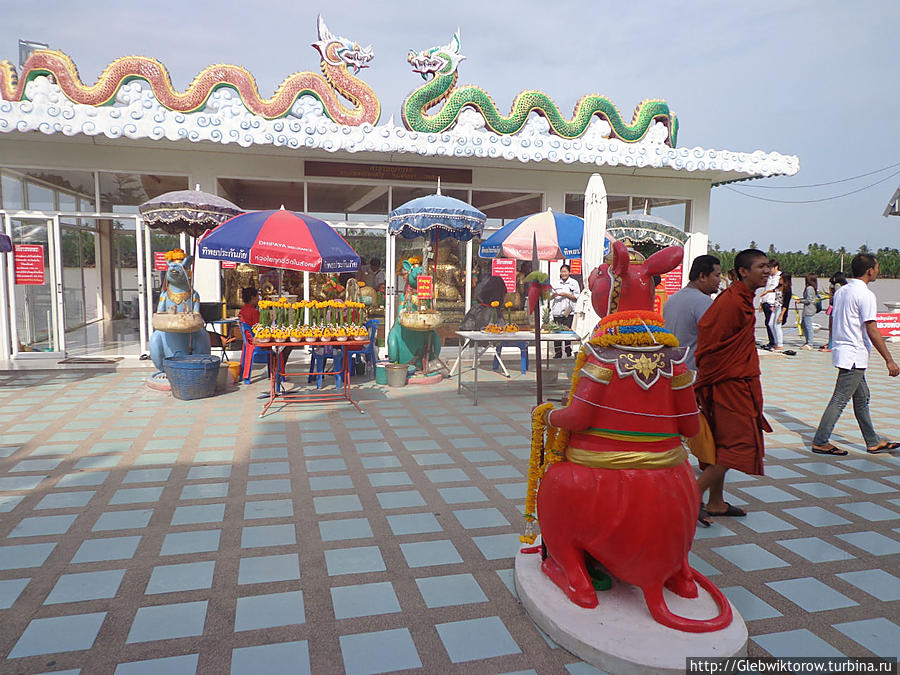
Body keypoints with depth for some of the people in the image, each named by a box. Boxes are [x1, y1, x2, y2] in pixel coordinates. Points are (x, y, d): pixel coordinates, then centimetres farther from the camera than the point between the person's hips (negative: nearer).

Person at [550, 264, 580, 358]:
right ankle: (558, 353, 7)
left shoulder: (574, 283, 7)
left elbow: (577, 297, 1)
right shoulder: (555, 283, 15)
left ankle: (569, 353, 3)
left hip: (568, 311, -2)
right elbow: (550, 297, 14)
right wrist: (554, 295, -7)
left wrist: (566, 294, -10)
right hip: (557, 312, 2)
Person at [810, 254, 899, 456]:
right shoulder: (865, 295, -15)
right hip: (855, 356, -9)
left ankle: (873, 442, 25)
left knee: (862, 397, 16)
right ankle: (820, 442, 1)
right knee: (840, 400, -4)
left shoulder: (840, 291, 11)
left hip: (842, 351, 9)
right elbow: (872, 331, -17)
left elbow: (833, 322, 17)